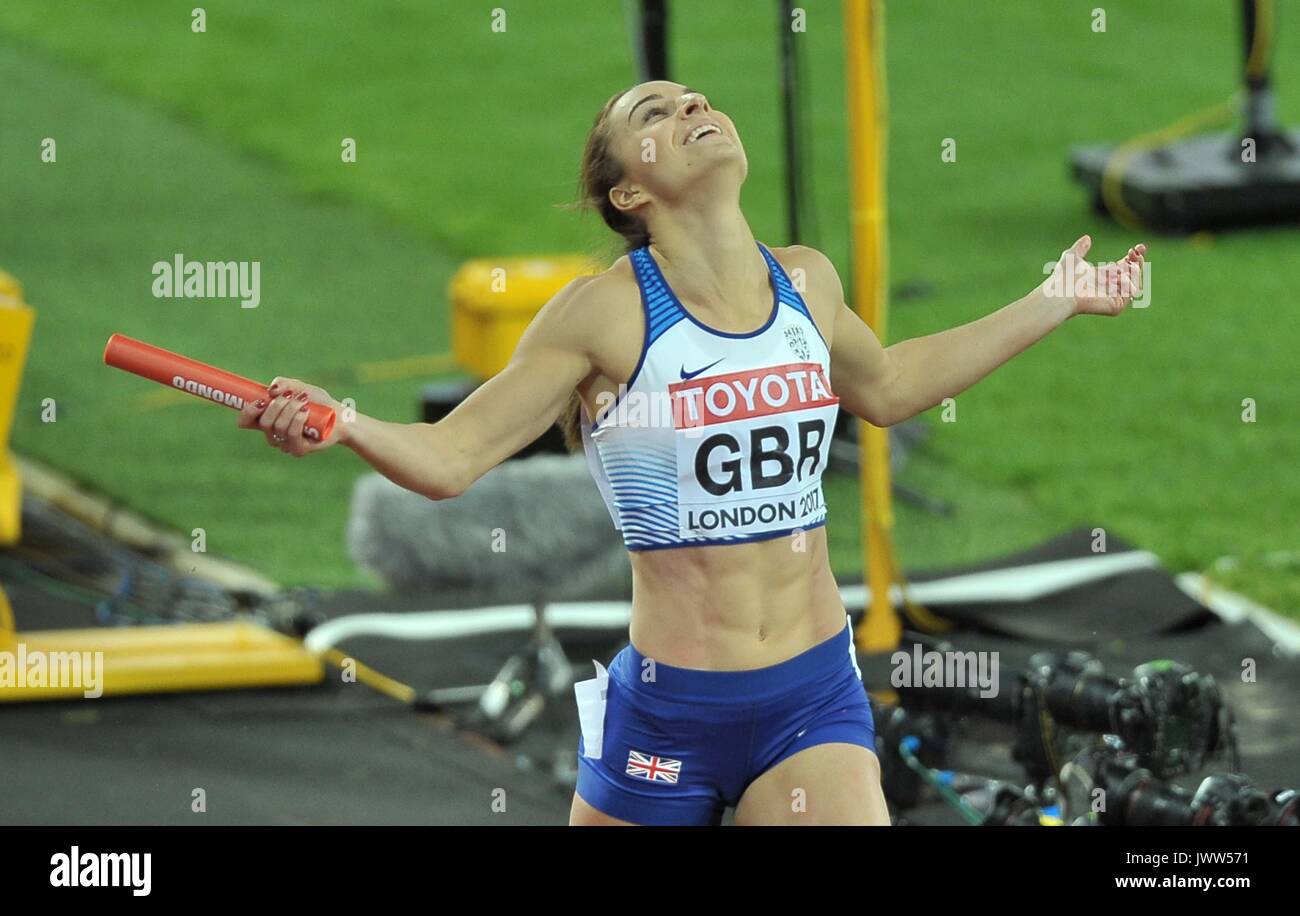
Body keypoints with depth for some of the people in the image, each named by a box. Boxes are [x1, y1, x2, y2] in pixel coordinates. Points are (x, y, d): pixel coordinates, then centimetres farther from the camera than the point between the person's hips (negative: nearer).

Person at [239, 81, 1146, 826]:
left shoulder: (807, 281, 5)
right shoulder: (607, 313, -9)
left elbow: (887, 386, 28)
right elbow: (450, 457, -9)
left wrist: (1054, 305, 31)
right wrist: (341, 424, -29)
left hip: (815, 700, 3)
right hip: (668, 704, -3)